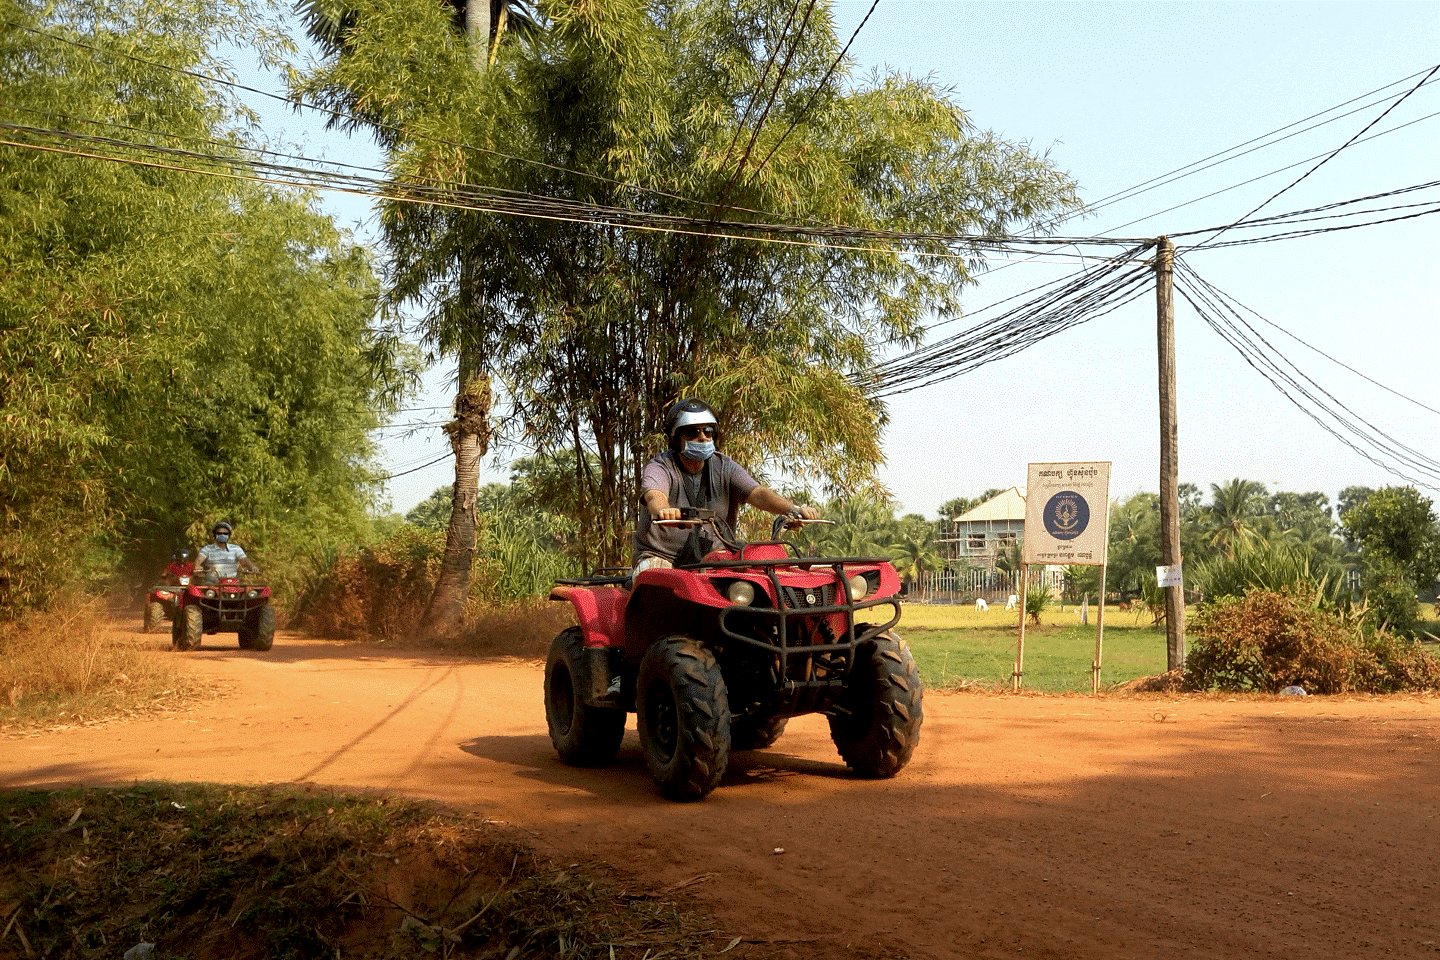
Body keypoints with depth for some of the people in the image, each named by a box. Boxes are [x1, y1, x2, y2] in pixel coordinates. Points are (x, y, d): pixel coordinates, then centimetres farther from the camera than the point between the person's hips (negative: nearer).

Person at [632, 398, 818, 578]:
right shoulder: (659, 468, -5)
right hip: (661, 557, -3)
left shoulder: (724, 468, 6)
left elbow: (756, 493, -9)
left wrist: (792, 508, -30)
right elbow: (654, 496, -27)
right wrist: (663, 510, -54)